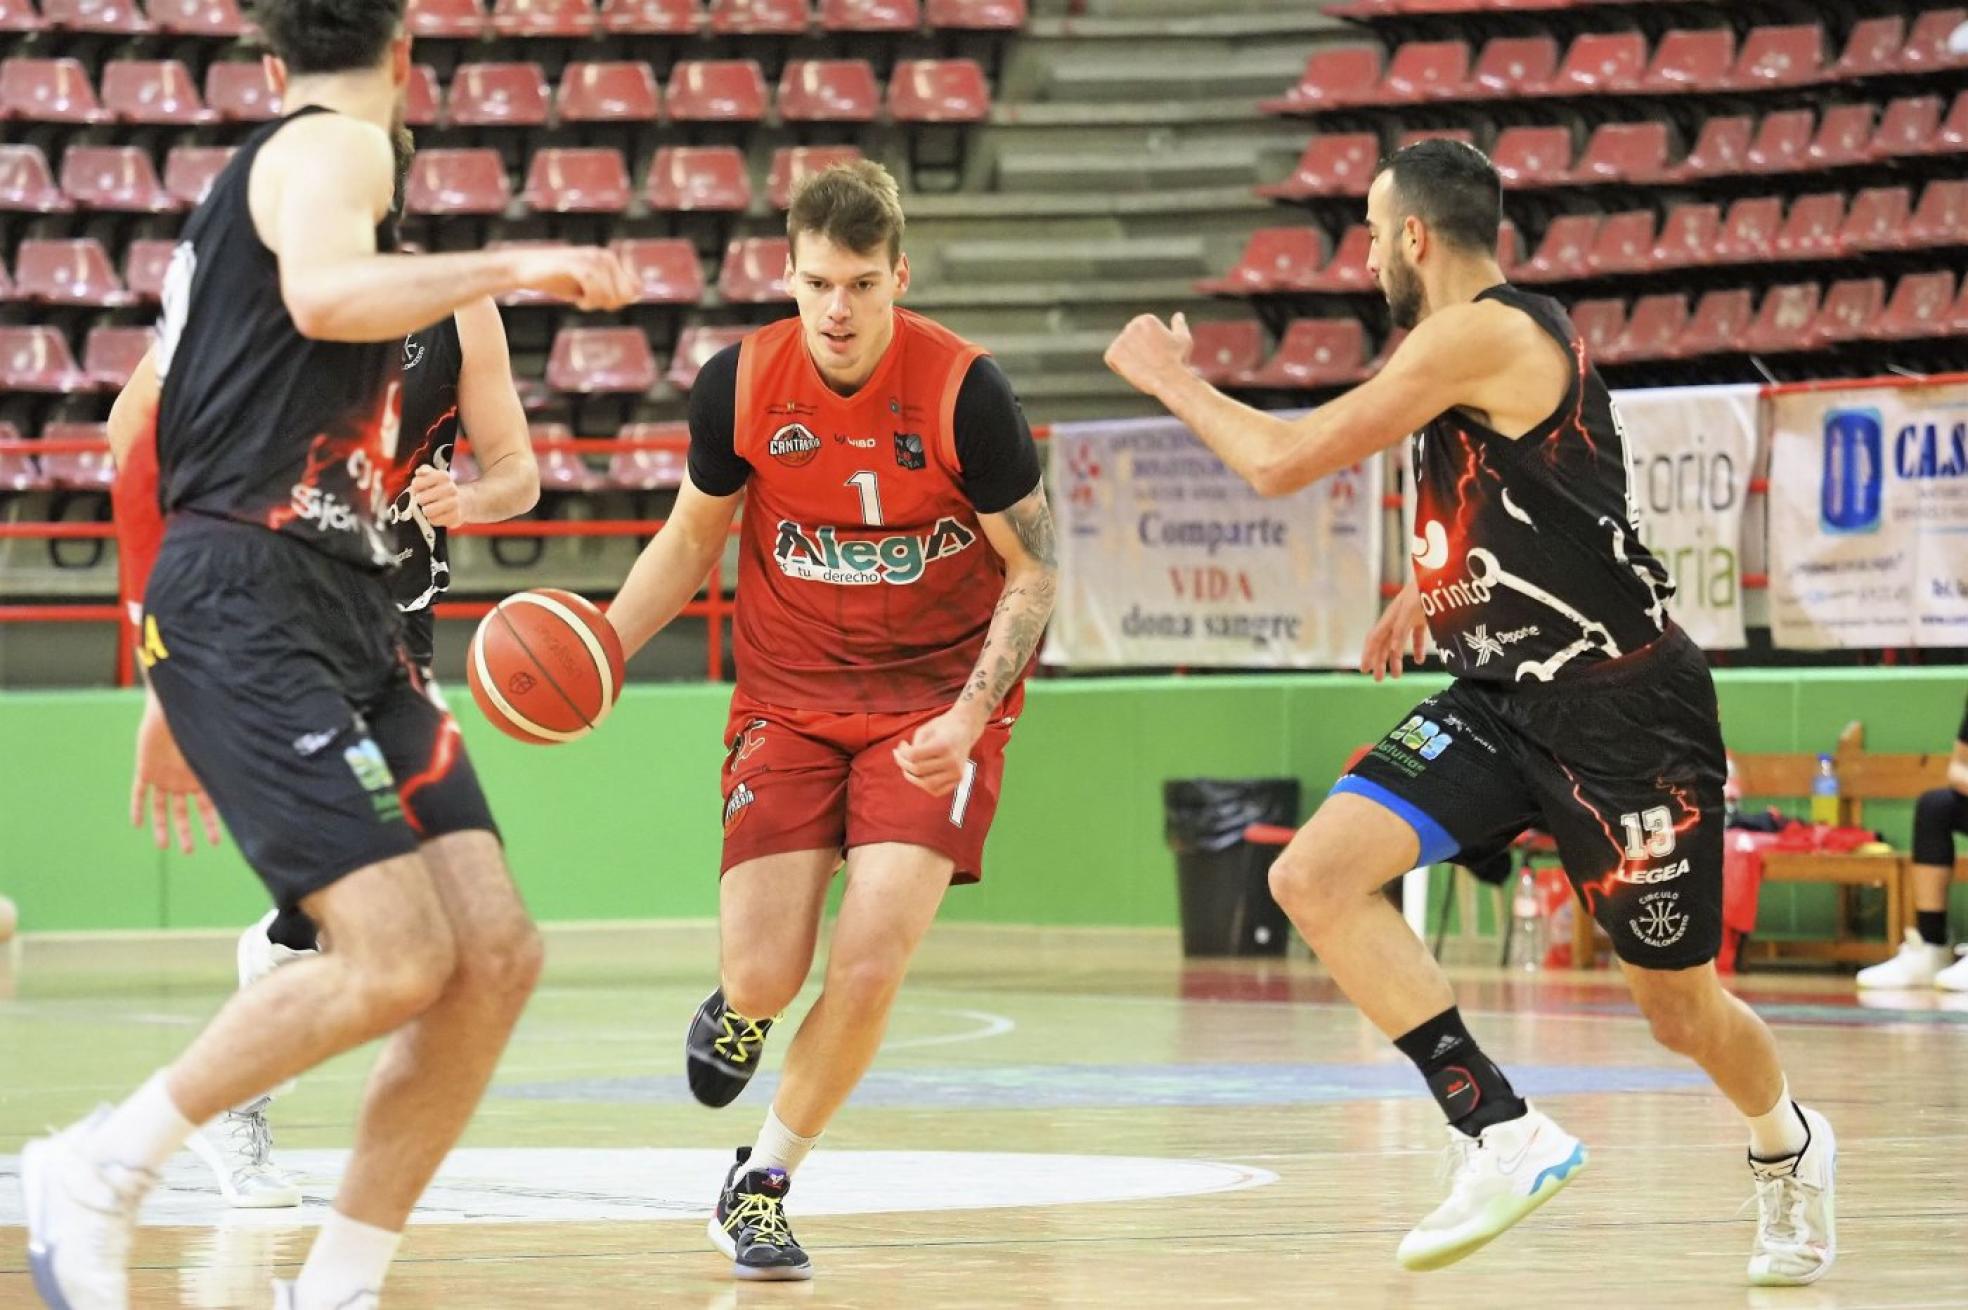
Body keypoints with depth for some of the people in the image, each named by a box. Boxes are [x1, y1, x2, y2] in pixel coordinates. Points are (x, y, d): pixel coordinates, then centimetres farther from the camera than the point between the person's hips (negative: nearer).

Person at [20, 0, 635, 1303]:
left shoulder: (255, 171, 25)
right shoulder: (336, 146, -3)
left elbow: (145, 425, 31)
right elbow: (326, 294, -28)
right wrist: (516, 266, -22)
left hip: (345, 619, 10)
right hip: (247, 609, -10)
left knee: (497, 954, -1)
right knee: (398, 960, -20)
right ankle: (99, 1171, -4)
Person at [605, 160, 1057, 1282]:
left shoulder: (963, 388, -17)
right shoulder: (739, 383, -8)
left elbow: (1037, 570, -8)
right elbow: (694, 538, 9)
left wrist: (969, 715, -20)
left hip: (938, 699, -2)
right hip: (790, 695, 2)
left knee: (871, 961, -18)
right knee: (765, 974, -7)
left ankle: (764, 1185, 4)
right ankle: (743, 1008, 34)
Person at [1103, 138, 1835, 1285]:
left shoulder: (1481, 335, -18)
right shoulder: (1510, 336, 11)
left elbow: (1284, 461, -17)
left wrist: (1171, 379, -2)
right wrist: (1437, 588, 22)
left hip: (1622, 705, -9)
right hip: (1506, 697, 9)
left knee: (1680, 1005, 5)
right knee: (1316, 877, -11)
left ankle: (1787, 1144, 35)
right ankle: (1500, 1131, -10)